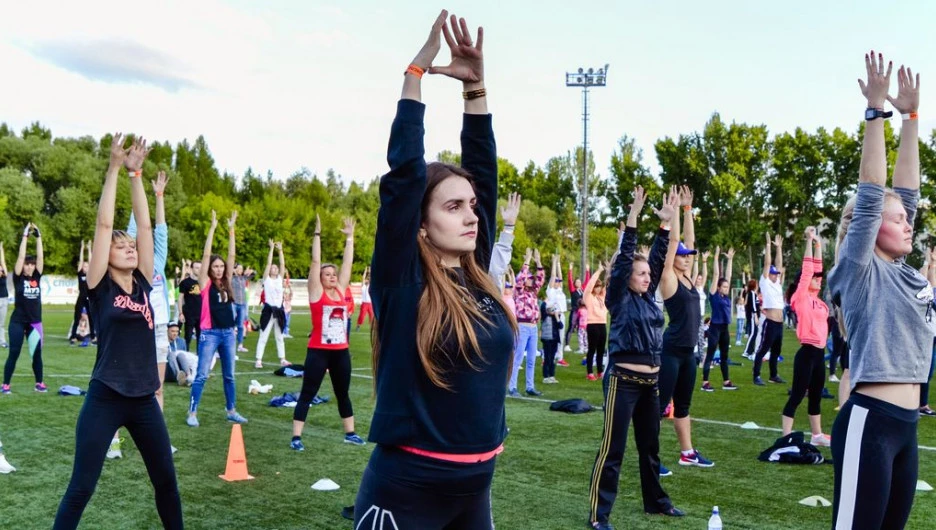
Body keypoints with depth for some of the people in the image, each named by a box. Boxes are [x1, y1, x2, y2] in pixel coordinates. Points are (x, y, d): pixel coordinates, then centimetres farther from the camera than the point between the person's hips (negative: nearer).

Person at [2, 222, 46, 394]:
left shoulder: (37, 277, 5)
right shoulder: (18, 277, -3)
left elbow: (40, 257, -1)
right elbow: (21, 256, -10)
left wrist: (38, 237, -4)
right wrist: (25, 236, -11)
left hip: (35, 321, 3)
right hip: (18, 321, -3)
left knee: (37, 354, 7)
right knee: (14, 353, -2)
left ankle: (39, 383, 16)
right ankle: (5, 385, 5)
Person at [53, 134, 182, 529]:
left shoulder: (143, 284, 7)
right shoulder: (100, 287, -3)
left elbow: (145, 225, 4)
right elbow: (104, 224, -8)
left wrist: (136, 173, 3)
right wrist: (115, 168, -7)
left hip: (144, 399, 5)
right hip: (105, 399, -4)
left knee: (166, 481, 13)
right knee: (81, 488, 0)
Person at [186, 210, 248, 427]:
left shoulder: (226, 282, 8)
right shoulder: (205, 283, -3)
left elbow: (231, 255, 5)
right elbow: (206, 255, -9)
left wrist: (231, 229, 0)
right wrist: (213, 227, -12)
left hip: (228, 333, 5)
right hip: (209, 333, -5)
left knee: (229, 375, 12)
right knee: (202, 375, -3)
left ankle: (231, 411, 21)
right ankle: (192, 413, 3)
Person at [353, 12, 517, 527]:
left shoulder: (476, 273, 2)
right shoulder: (402, 280, -12)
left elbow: (483, 171, 4)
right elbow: (404, 173, -18)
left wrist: (475, 87, 0)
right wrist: (415, 73, -11)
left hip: (474, 488, 6)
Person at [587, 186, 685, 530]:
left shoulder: (648, 296, 10)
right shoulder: (619, 298, -6)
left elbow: (658, 257, 8)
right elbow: (624, 258, -15)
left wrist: (666, 223, 2)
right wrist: (633, 218, -19)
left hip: (650, 381, 7)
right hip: (623, 380, -7)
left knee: (650, 446, 18)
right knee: (612, 449, -4)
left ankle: (655, 501, 33)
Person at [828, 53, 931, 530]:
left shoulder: (905, 272, 12)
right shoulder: (861, 272, -7)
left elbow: (906, 189, 14)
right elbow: (870, 192, -13)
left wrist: (910, 116, 15)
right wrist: (876, 111, -12)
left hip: (905, 426, 8)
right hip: (869, 424, -8)